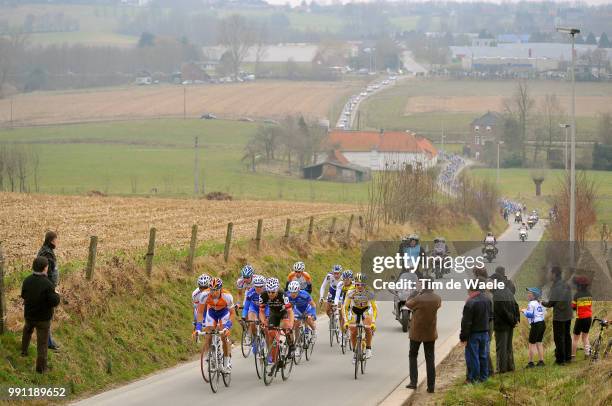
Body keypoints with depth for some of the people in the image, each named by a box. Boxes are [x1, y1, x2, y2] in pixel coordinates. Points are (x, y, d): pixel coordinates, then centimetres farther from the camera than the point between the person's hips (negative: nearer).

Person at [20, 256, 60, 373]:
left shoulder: (27, 281, -13)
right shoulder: (47, 284, -29)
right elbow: (54, 302, -25)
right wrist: (56, 294, -5)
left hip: (29, 314, 5)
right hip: (43, 317, -5)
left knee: (27, 331, 35)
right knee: (42, 342, 7)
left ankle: (24, 350, 51)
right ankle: (41, 367, 14)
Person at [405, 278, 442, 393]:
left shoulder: (418, 300, -21)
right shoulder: (437, 299, -8)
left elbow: (408, 304, -1)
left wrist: (419, 295, 10)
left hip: (416, 333, -3)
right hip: (430, 333, 3)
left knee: (413, 356, 16)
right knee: (430, 359, 9)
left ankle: (413, 381, 8)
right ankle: (431, 385, 6)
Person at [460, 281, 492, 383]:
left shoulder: (470, 303, -23)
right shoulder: (487, 300, 2)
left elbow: (466, 322, -19)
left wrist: (463, 337, -13)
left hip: (473, 333, -7)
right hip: (485, 332, 7)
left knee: (472, 356, 2)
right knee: (483, 355, 15)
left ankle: (473, 378, 6)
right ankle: (484, 377, 22)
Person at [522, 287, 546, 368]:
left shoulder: (532, 304, -12)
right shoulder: (540, 303, 13)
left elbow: (530, 314, -20)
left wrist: (524, 311, -2)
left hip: (536, 325, -8)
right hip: (542, 324, 8)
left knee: (532, 344, 0)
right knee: (539, 343, 15)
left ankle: (531, 362, 1)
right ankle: (541, 361, 15)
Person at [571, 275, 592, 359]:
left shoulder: (577, 295, -14)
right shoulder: (589, 294, 3)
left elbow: (573, 307, -8)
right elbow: (591, 306, 12)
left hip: (580, 318, -5)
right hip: (589, 317, 5)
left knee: (576, 338, 4)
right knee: (585, 336, 19)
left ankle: (573, 355, 6)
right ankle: (587, 350, 5)